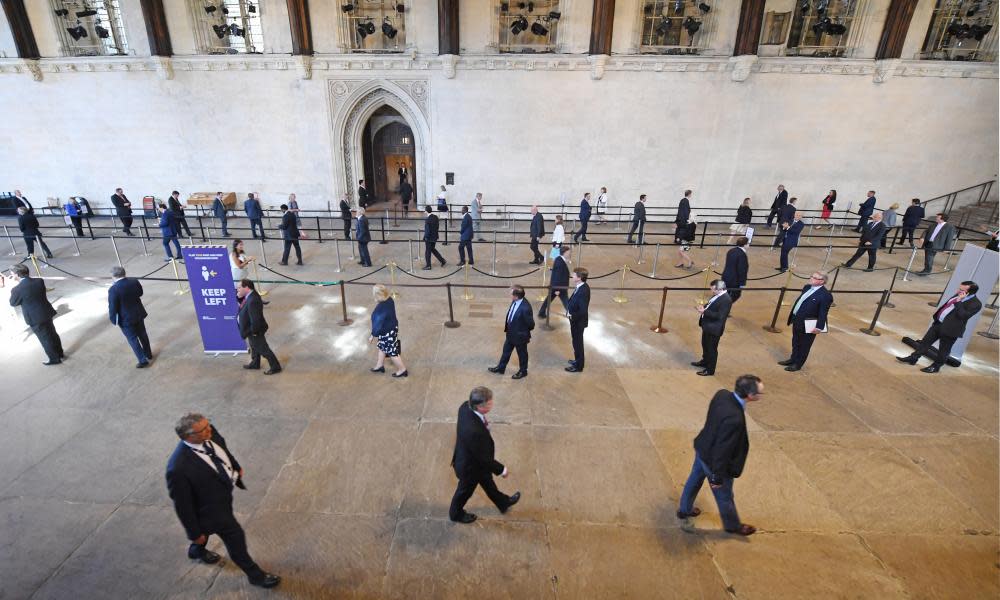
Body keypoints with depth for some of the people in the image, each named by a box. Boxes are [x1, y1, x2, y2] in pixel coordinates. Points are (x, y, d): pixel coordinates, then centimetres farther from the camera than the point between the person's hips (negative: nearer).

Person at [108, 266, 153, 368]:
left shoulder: (113, 290, -25)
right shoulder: (134, 281, -10)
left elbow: (112, 307, -19)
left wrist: (113, 319, -5)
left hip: (125, 319, -5)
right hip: (139, 313, 6)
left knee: (133, 339, 8)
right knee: (142, 334, 23)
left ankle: (143, 360, 14)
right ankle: (148, 354, 39)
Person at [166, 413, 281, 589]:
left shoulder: (209, 434, -24)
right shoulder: (178, 468, -40)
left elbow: (222, 448, 1)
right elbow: (183, 504, -25)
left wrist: (236, 467, 17)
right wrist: (195, 532, -11)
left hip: (224, 490, 7)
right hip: (212, 507, -6)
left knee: (210, 525, 34)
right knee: (235, 537, 12)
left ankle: (197, 551, 66)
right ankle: (255, 575, 37)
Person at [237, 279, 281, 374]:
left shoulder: (252, 301, -37)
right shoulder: (250, 294, -8)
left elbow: (255, 320, -35)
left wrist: (253, 332, -21)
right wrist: (237, 293, -12)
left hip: (255, 331, -10)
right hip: (251, 329, 10)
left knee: (263, 349, 8)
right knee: (254, 347, 29)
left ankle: (275, 367, 24)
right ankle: (255, 363, 51)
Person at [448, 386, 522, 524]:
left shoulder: (466, 406, -24)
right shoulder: (474, 431, -48)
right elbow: (484, 458, -30)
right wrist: (501, 469, -15)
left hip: (466, 455, 7)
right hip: (470, 467, -7)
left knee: (487, 482, 32)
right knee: (465, 491, 25)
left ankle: (503, 503, 59)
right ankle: (456, 513, 57)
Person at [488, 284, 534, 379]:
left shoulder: (525, 308, -36)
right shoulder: (515, 302, -11)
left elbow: (531, 324, -23)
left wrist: (525, 331, -4)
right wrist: (507, 328, 9)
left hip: (520, 336, -8)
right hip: (510, 333, 8)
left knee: (522, 354, 18)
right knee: (506, 351, 25)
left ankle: (523, 371, 41)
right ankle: (500, 368, 45)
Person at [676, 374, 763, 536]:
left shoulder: (722, 394, -16)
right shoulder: (734, 418, -40)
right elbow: (722, 450, -29)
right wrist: (717, 476, -16)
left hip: (703, 449, 7)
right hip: (714, 459, -7)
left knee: (694, 480, 29)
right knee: (724, 496, 22)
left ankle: (684, 509, 53)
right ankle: (733, 525, 50)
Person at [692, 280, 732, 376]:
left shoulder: (726, 300, -26)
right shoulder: (717, 295, 1)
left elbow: (719, 316, -29)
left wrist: (704, 311, -27)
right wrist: (703, 306, -4)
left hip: (714, 329, -9)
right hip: (707, 326, 9)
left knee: (711, 349, 6)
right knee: (705, 345, 26)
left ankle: (710, 369, 22)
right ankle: (705, 361, 47)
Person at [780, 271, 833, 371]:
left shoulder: (825, 295, -19)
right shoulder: (807, 288, 7)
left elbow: (823, 313, -20)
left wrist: (819, 327, -21)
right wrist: (792, 316, 19)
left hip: (808, 325, -8)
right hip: (797, 321, 8)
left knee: (804, 345, 9)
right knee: (795, 342, 22)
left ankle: (798, 364, 23)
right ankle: (793, 359, 39)